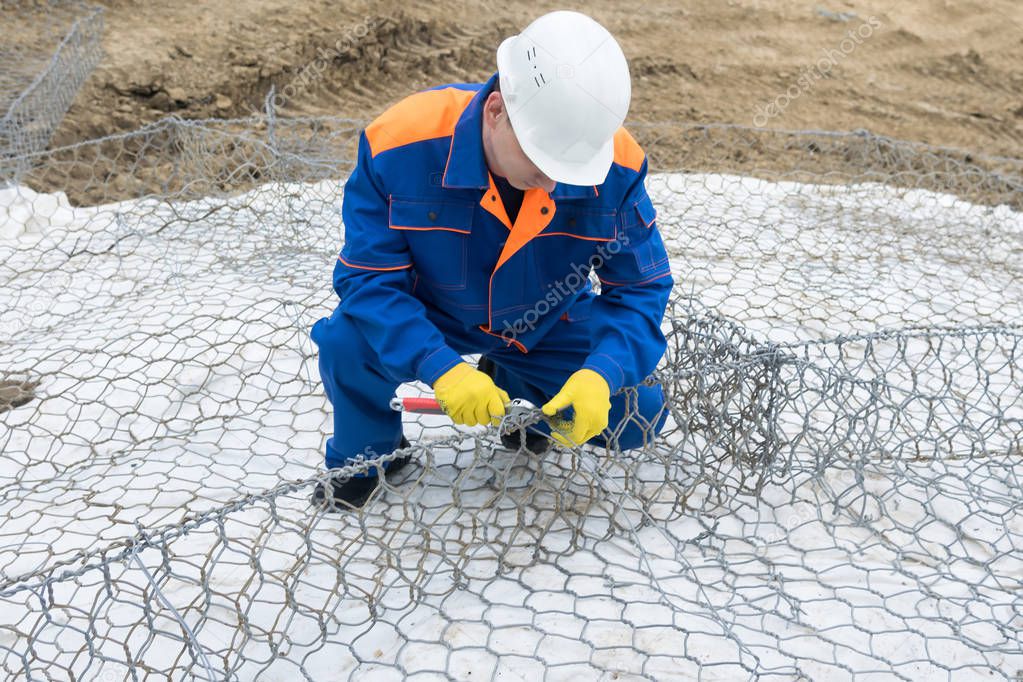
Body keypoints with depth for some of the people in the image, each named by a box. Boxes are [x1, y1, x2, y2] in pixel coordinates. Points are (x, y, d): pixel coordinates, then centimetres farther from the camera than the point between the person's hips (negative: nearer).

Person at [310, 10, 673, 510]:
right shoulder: (401, 144, -32)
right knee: (348, 346, -31)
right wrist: (440, 368, -42)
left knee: (638, 418, -12)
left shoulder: (616, 168, -26)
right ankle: (364, 458, 5)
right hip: (426, 316, -2)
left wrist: (602, 375, -37)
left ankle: (513, 384, 19)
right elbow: (369, 278, -27)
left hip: (547, 327, 2)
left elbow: (640, 287, -17)